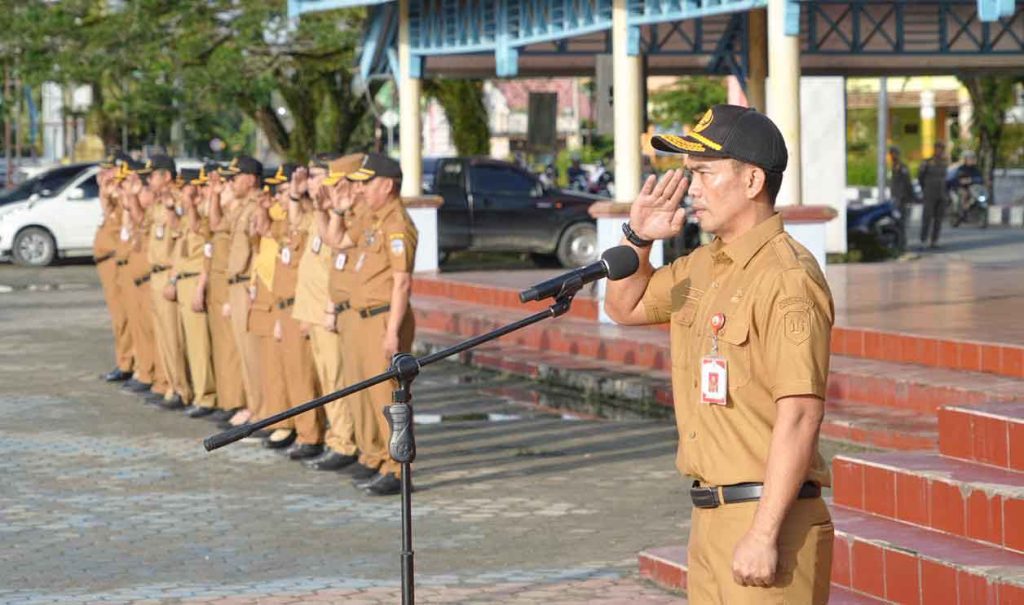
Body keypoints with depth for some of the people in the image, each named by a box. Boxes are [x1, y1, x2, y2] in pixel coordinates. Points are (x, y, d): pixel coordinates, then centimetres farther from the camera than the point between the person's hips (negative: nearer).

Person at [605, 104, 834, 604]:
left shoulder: (787, 278, -16)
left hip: (767, 513, -9)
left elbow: (800, 415, -22)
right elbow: (624, 307, 30)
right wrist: (637, 238, 10)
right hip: (709, 516, 9)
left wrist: (763, 534, -26)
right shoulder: (702, 266, 13)